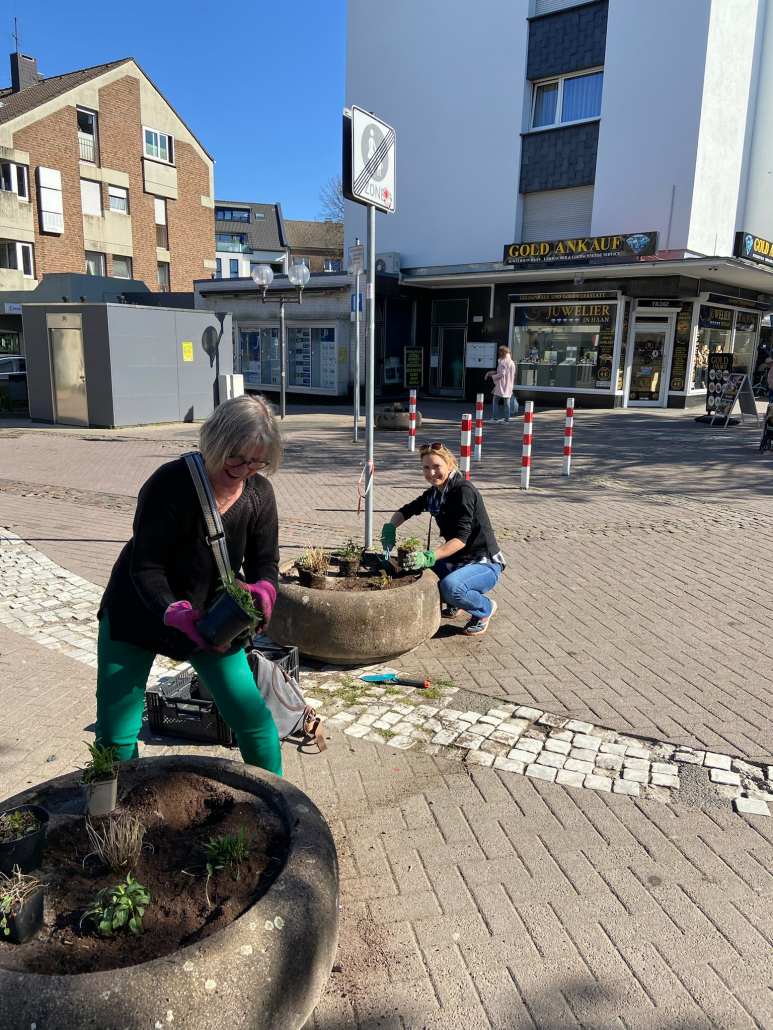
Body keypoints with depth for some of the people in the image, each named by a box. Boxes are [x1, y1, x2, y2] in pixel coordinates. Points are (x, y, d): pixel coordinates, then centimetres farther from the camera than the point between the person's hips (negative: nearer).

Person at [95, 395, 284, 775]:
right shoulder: (170, 483, -25)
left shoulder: (260, 493, -10)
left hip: (209, 619, 3)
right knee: (115, 737, 2)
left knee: (255, 717, -2)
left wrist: (263, 590, -29)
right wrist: (175, 614, -40)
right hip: (137, 614, -3)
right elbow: (145, 567, -23)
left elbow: (264, 562, -5)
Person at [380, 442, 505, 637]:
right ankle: (455, 604, 15)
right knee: (415, 567, -4)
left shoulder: (463, 491, -20)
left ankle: (485, 608, -2)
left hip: (484, 564, -8)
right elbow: (406, 510, 16)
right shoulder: (434, 493, 4)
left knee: (450, 586, -35)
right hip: (457, 561, 8)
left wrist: (429, 557, -40)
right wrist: (390, 527, -6)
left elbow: (461, 538, -28)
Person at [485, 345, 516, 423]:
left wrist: (493, 376, -5)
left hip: (501, 385, -7)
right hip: (509, 386, 7)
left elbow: (501, 374, -19)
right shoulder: (512, 363, 11)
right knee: (507, 403, 8)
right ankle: (507, 420, 7)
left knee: (495, 401, 5)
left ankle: (495, 418, 3)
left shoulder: (502, 362, -13)